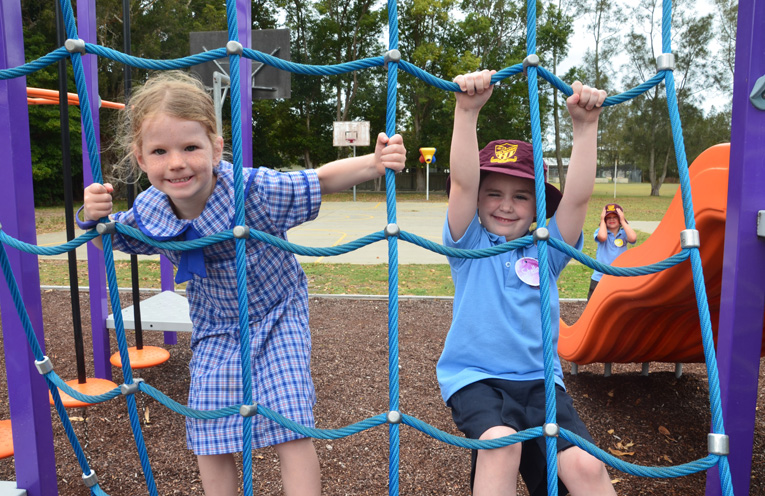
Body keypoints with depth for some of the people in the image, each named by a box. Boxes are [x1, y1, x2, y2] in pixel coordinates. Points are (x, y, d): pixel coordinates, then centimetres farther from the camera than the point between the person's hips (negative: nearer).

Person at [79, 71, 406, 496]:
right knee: (210, 440, 8)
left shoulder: (254, 191, -30)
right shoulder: (148, 212, -16)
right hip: (215, 333, 4)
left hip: (277, 322, -3)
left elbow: (321, 180, -20)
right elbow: (112, 240, 6)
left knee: (292, 431, -7)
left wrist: (374, 163, -36)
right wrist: (94, 217, -17)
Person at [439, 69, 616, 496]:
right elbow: (461, 183, -11)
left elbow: (578, 195, -5)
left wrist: (586, 124, -13)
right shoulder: (469, 245, 3)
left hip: (538, 379, 2)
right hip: (475, 376, -2)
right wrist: (467, 110, -22)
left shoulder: (545, 251, 9)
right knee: (501, 443, -31)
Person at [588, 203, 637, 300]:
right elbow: (602, 237, -25)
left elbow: (633, 238, -21)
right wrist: (602, 220, -11)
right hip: (599, 278, -1)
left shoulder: (624, 233, 2)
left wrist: (622, 221, -11)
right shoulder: (600, 231, -1)